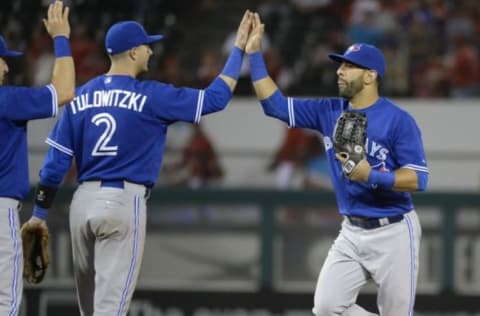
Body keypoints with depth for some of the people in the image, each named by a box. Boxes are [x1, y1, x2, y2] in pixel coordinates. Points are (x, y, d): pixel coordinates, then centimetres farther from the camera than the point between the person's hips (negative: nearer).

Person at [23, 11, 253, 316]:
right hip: (124, 201, -6)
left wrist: (40, 211, 11)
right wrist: (239, 49, 7)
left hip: (83, 201, 6)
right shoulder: (150, 96, -7)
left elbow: (56, 160, 6)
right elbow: (215, 97, -4)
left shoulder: (81, 97, 7)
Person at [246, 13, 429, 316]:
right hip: (352, 232, 6)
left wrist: (371, 176, -30)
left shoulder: (399, 120, -13)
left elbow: (418, 178, -17)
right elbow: (276, 105, 4)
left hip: (393, 233, -6)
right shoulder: (330, 112, 4)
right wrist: (255, 54, -2)